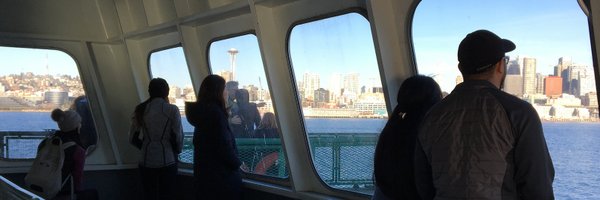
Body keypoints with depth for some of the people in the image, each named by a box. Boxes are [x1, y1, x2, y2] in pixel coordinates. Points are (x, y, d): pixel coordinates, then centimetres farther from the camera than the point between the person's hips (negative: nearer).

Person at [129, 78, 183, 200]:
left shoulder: (141, 109, 2)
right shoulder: (172, 110, -8)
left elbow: (132, 137, 6)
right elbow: (178, 136, -6)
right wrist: (177, 152, 12)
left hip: (146, 161, 3)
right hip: (167, 160, -3)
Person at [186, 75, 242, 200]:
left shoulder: (202, 111, 9)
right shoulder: (216, 112, -19)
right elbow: (224, 146, -21)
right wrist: (237, 163, -7)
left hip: (204, 172, 9)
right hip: (221, 174, -9)